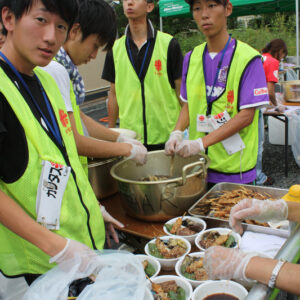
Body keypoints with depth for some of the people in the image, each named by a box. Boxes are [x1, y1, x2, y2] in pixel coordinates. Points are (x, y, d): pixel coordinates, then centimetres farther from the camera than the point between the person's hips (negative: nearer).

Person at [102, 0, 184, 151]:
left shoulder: (168, 44, -2)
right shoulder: (116, 48, 7)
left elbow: (181, 90, 1)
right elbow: (114, 93, 12)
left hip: (167, 136, -2)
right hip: (129, 137, 2)